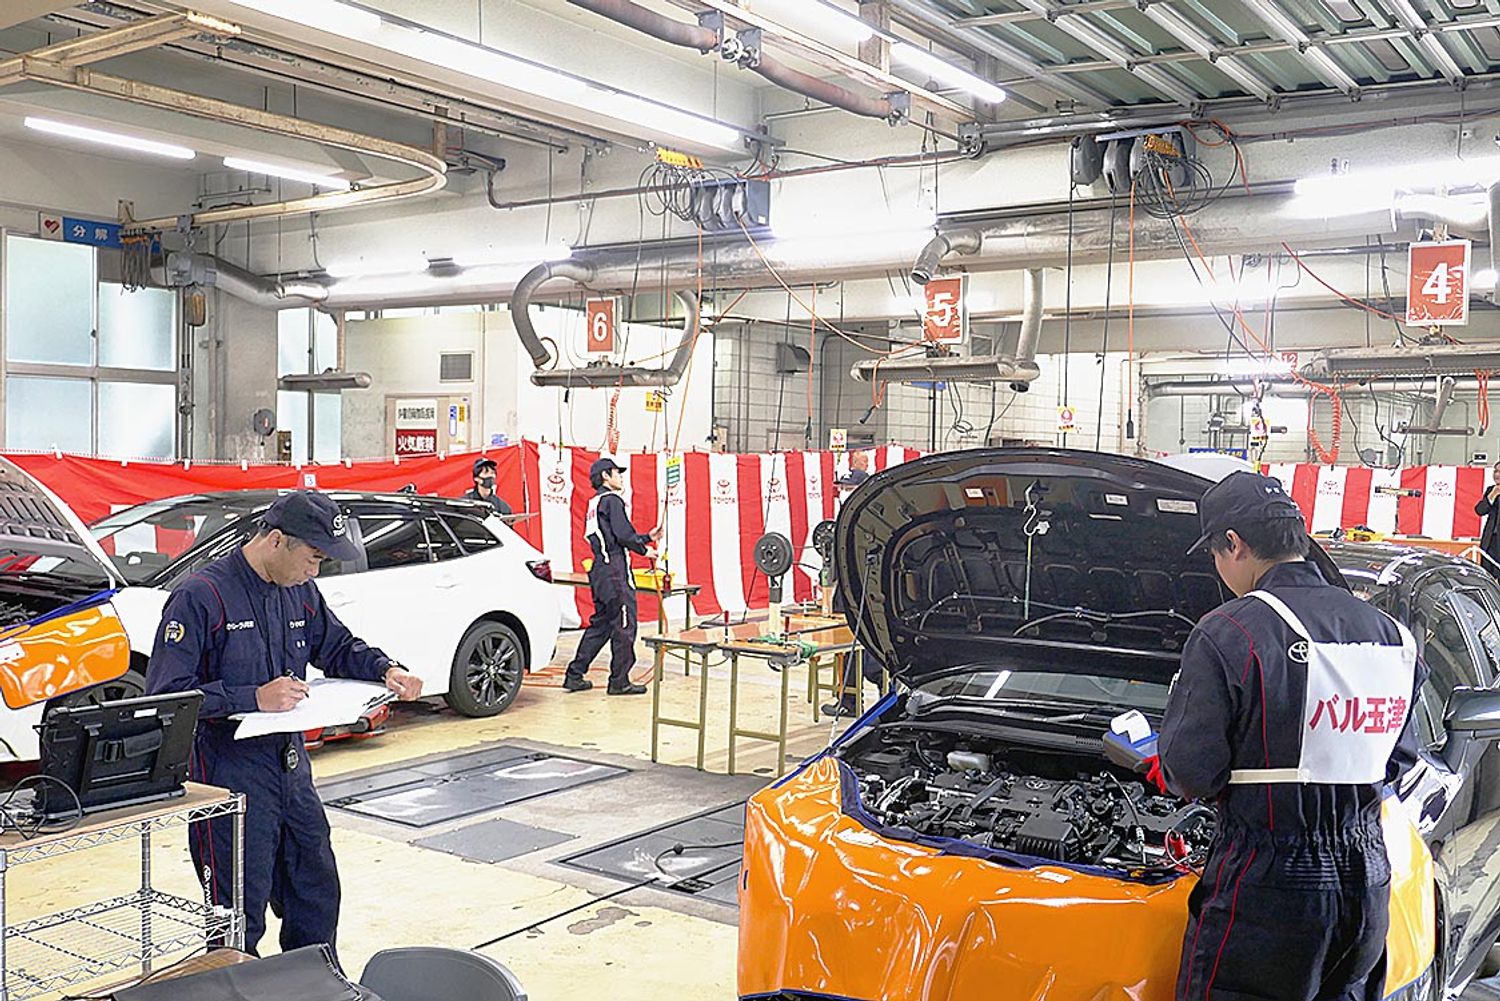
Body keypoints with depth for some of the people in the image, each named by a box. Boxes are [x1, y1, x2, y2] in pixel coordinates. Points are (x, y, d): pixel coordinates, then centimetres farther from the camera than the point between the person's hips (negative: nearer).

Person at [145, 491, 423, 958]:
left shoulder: (300, 593, 7)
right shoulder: (200, 596, -16)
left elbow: (338, 646, 22)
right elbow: (165, 694, -20)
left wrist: (386, 670, 2)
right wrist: (254, 698, -26)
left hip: (292, 768, 8)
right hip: (230, 776, -8)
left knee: (318, 896, 17)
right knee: (239, 919, 1)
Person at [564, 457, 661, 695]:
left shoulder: (595, 503, 20)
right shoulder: (612, 500, -10)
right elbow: (623, 535, -19)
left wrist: (648, 537, 21)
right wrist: (643, 549, -2)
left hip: (600, 571, 10)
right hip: (615, 571, -10)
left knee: (600, 624, 15)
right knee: (624, 626, -2)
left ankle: (575, 675, 15)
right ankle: (619, 681, 3)